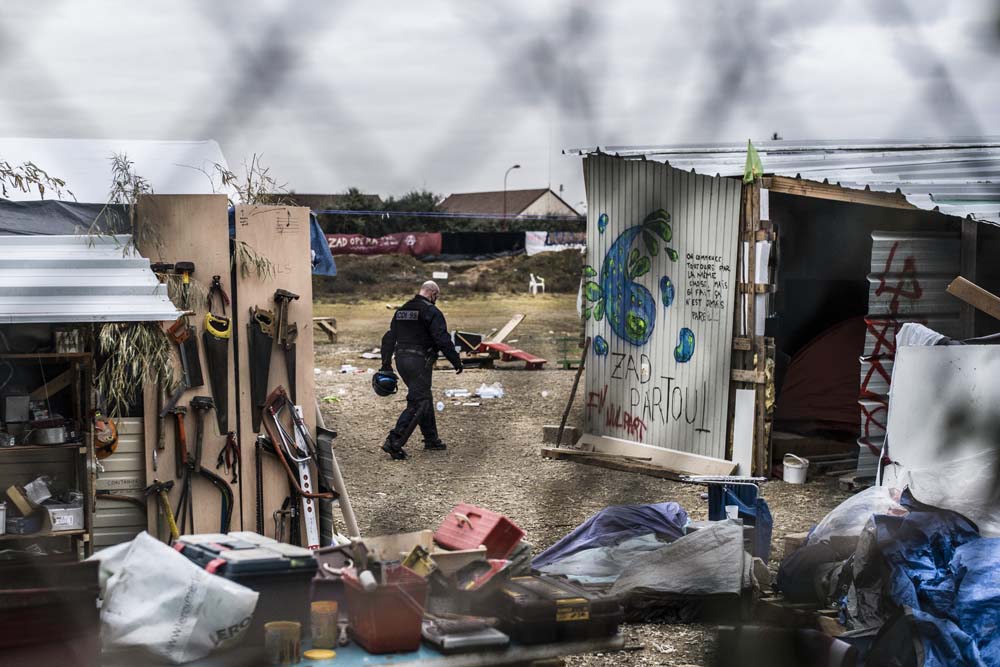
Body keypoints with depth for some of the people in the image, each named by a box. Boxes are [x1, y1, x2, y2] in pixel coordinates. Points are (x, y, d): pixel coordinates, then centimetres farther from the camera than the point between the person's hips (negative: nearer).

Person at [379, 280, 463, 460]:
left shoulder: (401, 310, 14)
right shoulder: (431, 312, -10)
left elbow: (389, 338, 15)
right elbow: (443, 340, -17)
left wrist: (386, 364, 19)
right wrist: (456, 361, -8)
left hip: (401, 360, 9)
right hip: (419, 362, -9)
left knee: (425, 398, 20)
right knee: (417, 404, -6)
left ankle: (431, 439, 28)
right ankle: (393, 443, -14)